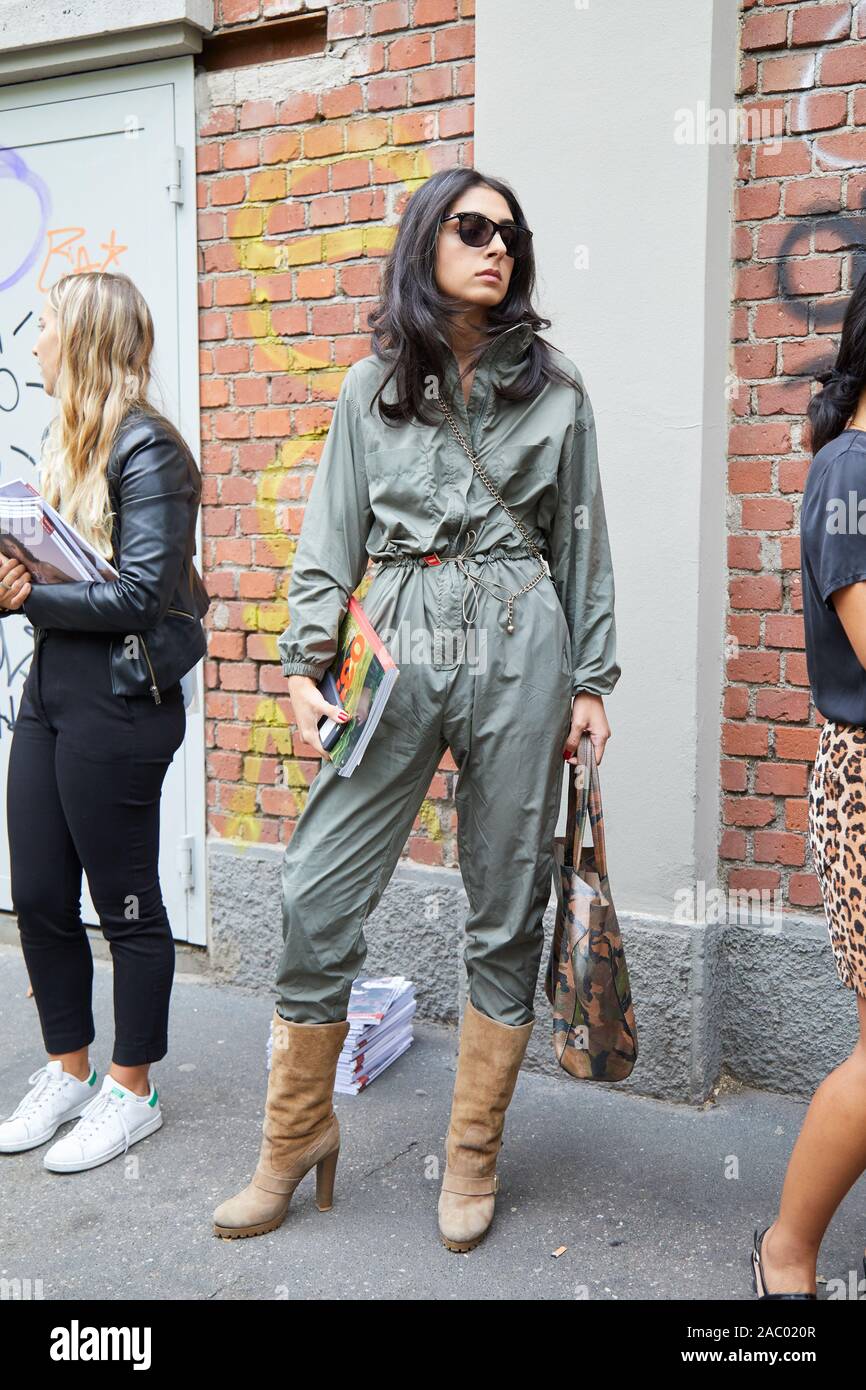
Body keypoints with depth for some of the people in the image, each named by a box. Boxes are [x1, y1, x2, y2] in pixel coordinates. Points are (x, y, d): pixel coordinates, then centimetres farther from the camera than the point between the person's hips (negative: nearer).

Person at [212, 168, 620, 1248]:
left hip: (519, 647, 0)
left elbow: (583, 544, 10)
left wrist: (592, 679, 4)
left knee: (507, 911, 5)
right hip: (395, 650, 1)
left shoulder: (554, 388, 10)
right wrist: (304, 663, -4)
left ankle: (473, 1157, 23)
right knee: (317, 897, -3)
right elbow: (330, 539, 7)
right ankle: (297, 1135, 19)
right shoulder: (371, 389, 11)